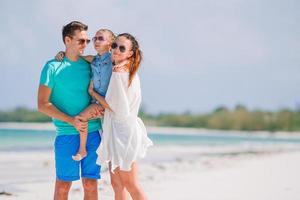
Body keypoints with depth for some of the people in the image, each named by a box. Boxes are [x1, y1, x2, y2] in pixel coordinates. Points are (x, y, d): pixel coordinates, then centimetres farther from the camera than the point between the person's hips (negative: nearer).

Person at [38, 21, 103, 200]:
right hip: (67, 134, -4)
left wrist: (98, 105, -6)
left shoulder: (89, 65, 10)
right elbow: (42, 104, -6)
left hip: (93, 132, 4)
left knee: (90, 184, 5)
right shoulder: (53, 67, -2)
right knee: (63, 184, -2)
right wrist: (71, 120, -15)